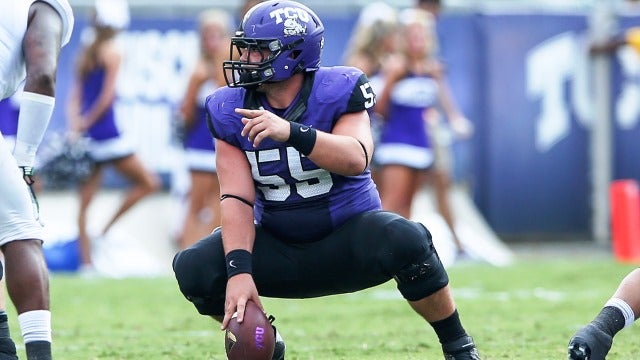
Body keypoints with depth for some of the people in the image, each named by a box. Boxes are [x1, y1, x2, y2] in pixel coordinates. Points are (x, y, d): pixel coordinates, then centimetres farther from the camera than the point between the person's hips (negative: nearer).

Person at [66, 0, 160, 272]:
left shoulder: (85, 53, 14)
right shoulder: (112, 52, -8)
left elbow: (75, 96, 8)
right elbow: (107, 96, -13)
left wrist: (75, 126, 0)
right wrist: (85, 123, -5)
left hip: (88, 136, 8)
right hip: (108, 134, -7)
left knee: (85, 202, 6)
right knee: (147, 183, 5)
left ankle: (86, 262, 4)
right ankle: (106, 232, -3)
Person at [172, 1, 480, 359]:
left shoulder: (336, 92, -14)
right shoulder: (232, 111, -6)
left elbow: (356, 160, -32)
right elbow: (237, 198, -14)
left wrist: (291, 132, -46)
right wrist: (239, 270, -27)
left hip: (349, 239, -3)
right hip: (280, 249, 3)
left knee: (406, 241, -34)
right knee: (194, 269, -20)